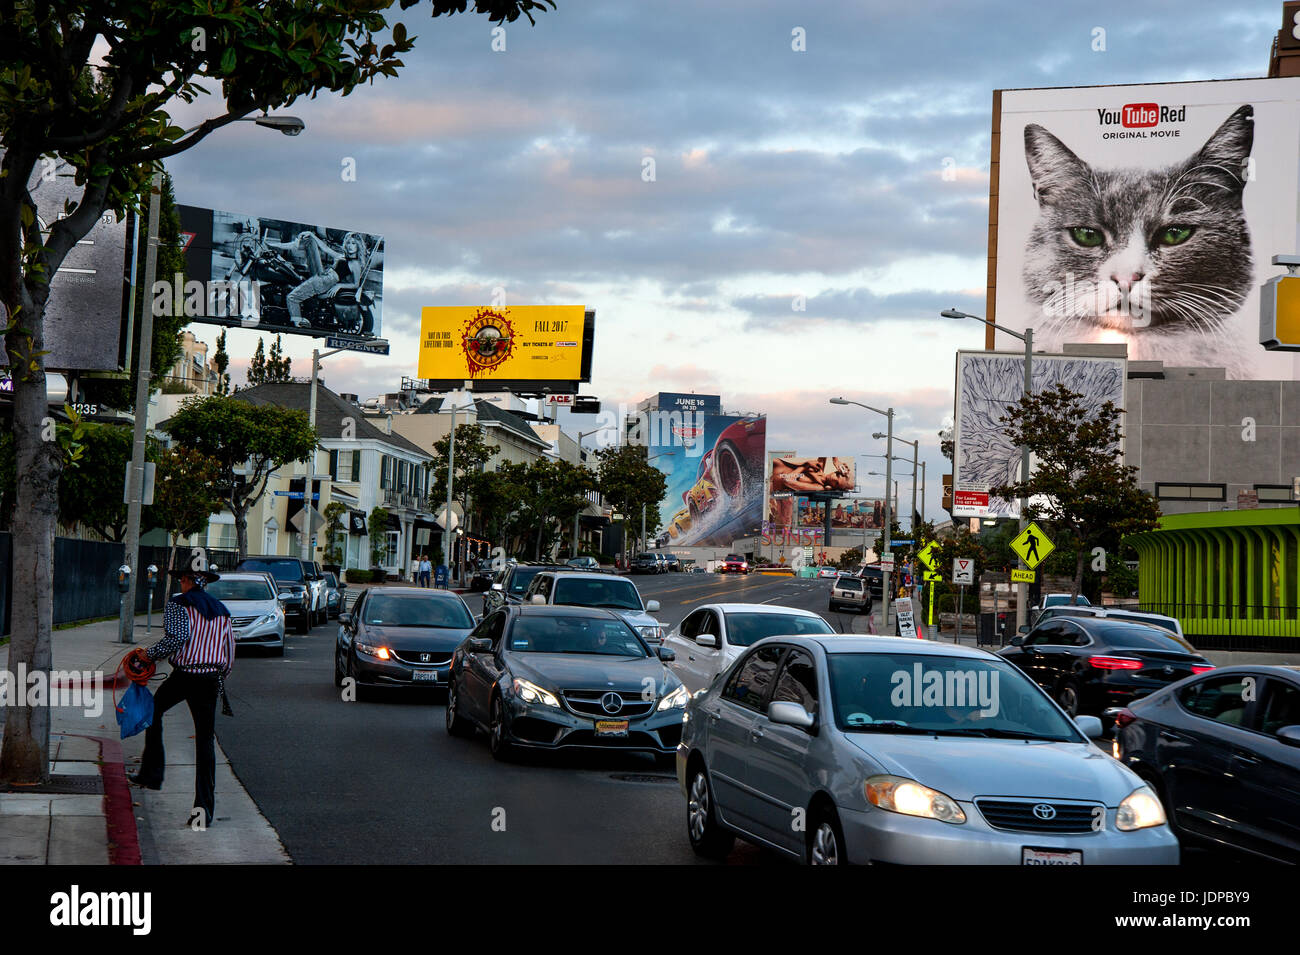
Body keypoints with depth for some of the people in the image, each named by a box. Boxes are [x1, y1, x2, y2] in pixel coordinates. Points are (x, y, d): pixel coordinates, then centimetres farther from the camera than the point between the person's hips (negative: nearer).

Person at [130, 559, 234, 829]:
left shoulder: (178, 603, -2)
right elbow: (229, 654, 17)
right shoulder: (221, 610, 16)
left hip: (183, 675, -4)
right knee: (206, 741, 4)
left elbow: (177, 637, -19)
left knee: (153, 711, 25)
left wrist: (150, 653, -6)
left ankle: (152, 773, 23)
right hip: (211, 679, 4)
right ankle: (204, 809, 0)